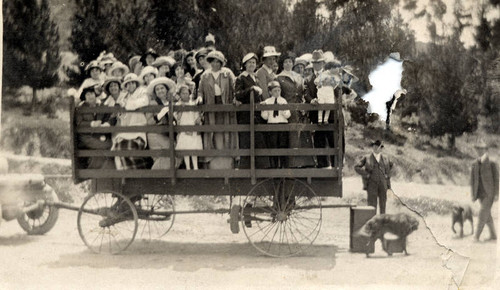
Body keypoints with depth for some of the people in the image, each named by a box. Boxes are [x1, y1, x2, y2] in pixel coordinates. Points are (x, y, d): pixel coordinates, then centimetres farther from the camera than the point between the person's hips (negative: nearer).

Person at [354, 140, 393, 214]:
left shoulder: (385, 158, 9)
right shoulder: (366, 158, 0)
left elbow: (391, 165, 29)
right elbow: (357, 167, 2)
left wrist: (387, 174, 15)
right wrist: (365, 174, -6)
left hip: (383, 184, 3)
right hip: (371, 184, -3)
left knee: (383, 203, 4)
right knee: (372, 204, -6)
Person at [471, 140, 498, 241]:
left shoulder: (492, 163, -10)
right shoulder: (475, 164, 6)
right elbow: (472, 180, 9)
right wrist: (473, 195, 6)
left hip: (490, 193, -6)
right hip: (480, 193, 6)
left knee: (483, 213, -13)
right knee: (487, 214, 12)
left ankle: (477, 236, -13)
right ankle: (493, 235, 23)